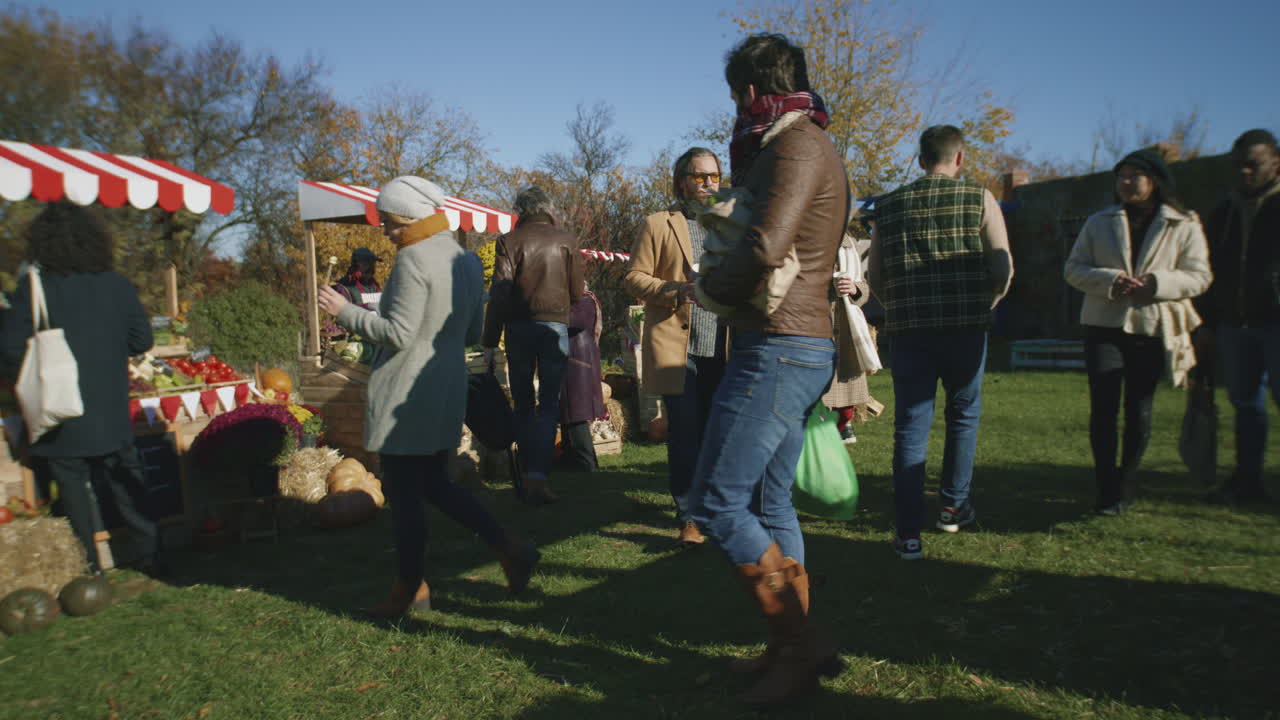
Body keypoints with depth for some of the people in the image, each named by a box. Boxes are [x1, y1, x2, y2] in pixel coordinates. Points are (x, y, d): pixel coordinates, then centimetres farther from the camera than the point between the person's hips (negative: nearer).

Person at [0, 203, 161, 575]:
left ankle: (95, 569, 14)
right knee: (128, 487, 16)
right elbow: (142, 340, 5)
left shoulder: (33, 288, -12)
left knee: (76, 491, 8)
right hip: (113, 416, 3)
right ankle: (152, 555, 21)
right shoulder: (118, 285, -2)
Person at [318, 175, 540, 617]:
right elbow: (472, 334, 17)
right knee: (435, 484, 18)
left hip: (405, 392, -9)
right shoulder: (467, 261, 12)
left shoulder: (414, 259, -14)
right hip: (450, 386, 9)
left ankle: (410, 589, 14)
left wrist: (346, 312, -7)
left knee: (403, 493, 3)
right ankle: (509, 548, 11)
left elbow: (398, 333, -18)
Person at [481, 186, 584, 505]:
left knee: (523, 404, 12)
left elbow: (499, 293, -5)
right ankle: (538, 476, -10)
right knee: (548, 404, 2)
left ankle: (530, 475, 17)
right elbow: (577, 292, 5)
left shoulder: (509, 241, 0)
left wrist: (490, 341, -2)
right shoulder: (566, 240, 2)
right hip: (555, 326, 0)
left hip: (518, 327, 1)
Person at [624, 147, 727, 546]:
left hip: (721, 350, 3)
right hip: (676, 347, -3)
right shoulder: (657, 224, 7)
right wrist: (677, 290, -14)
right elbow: (634, 278, 1)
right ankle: (688, 517, 8)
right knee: (685, 434, -1)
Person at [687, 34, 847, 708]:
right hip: (798, 348, 11)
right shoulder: (806, 148, 21)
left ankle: (800, 642, 1)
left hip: (777, 348, -11)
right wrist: (745, 161, 19)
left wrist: (710, 284, -6)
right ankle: (792, 649, 22)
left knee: (715, 503, -7)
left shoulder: (798, 147, -11)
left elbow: (764, 248, -23)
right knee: (769, 504, 14)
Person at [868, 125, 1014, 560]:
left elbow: (874, 276, 9)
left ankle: (909, 534, 0)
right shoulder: (979, 199, 2)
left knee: (910, 427, 3)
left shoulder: (888, 206, 8)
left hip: (907, 329, 1)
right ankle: (953, 508, 31)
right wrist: (984, 306, 13)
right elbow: (1003, 267, -3)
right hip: (966, 328, -1)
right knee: (964, 415, 20)